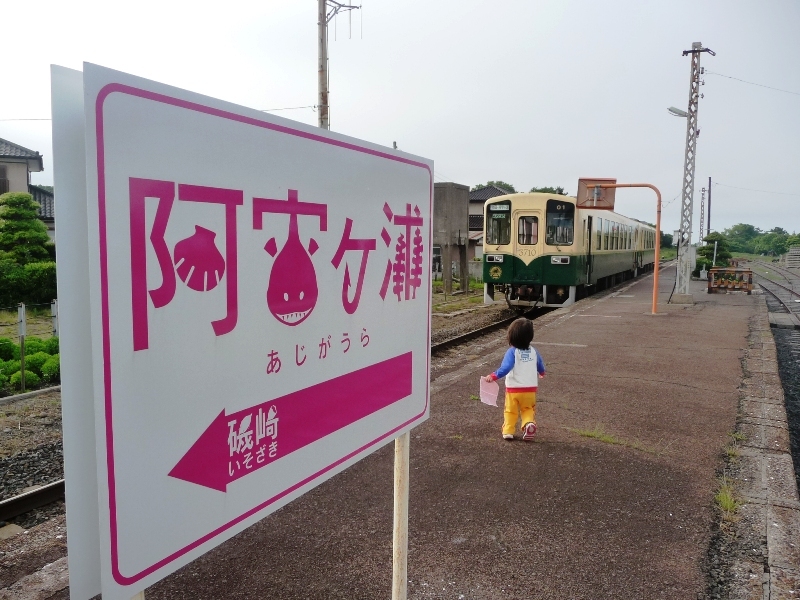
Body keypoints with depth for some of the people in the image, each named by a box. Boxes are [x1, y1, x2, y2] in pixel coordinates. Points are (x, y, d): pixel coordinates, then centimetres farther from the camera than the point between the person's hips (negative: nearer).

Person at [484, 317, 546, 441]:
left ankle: (508, 431, 10)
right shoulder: (533, 351, 1)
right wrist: (541, 373, 40)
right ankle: (529, 423, -9)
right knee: (528, 409, 17)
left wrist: (494, 376, -32)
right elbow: (540, 365, 18)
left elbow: (506, 367, -30)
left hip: (513, 389, -3)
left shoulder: (512, 351, -16)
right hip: (530, 389, 3)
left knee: (510, 411, 13)